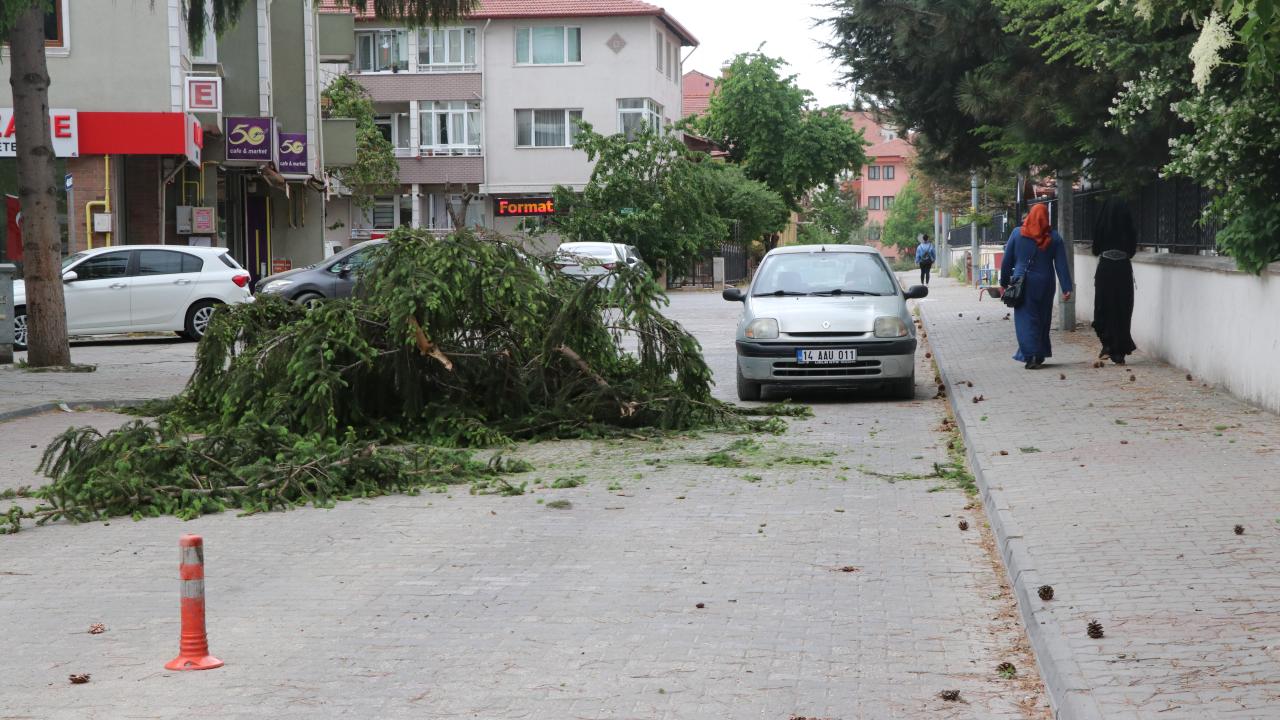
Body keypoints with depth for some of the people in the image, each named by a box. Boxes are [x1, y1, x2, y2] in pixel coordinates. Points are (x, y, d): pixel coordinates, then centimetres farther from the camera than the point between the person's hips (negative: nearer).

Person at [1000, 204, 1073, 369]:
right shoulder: (1054, 238, 0)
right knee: (1042, 319, 15)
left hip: (1022, 283, -2)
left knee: (1025, 319, -2)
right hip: (1044, 285, 2)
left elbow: (1007, 261, 1)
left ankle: (1030, 356, -16)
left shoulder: (1017, 233, -2)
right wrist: (1067, 288, -1)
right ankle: (1040, 355, 20)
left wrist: (1004, 282, 11)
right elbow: (1062, 265, -2)